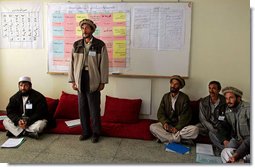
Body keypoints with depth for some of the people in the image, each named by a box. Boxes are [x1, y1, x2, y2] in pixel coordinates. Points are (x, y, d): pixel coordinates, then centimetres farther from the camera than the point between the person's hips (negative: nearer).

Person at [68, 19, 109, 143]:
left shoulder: (100, 45, -2)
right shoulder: (76, 45, 7)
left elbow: (104, 64, -2)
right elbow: (72, 63, 8)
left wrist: (103, 82, -5)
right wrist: (72, 80, 4)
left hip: (93, 81, -3)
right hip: (80, 80, 3)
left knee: (94, 109, 2)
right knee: (82, 108, 10)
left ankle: (96, 133, 18)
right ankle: (86, 131, 24)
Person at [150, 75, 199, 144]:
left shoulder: (184, 98, -5)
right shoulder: (165, 96, 5)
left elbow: (185, 116, -10)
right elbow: (160, 113, 1)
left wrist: (177, 128, -23)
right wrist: (165, 123, -19)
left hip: (180, 126, -2)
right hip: (167, 125, 2)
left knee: (195, 129, -30)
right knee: (152, 127, -24)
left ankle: (165, 137, -26)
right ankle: (176, 138, -27)